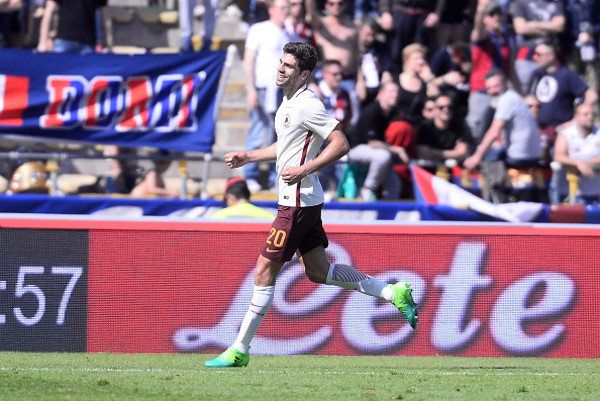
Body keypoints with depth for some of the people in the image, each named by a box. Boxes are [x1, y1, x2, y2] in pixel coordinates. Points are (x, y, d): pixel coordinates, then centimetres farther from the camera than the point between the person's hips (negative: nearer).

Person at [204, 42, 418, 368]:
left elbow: (341, 145, -21)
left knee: (264, 271, -5)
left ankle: (239, 350, 0)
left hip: (298, 201, -10)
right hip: (300, 199, 10)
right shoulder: (288, 103, 13)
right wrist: (249, 156, 22)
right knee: (318, 271, 14)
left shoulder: (307, 106, -17)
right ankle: (393, 293, 19)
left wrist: (304, 170, -25)